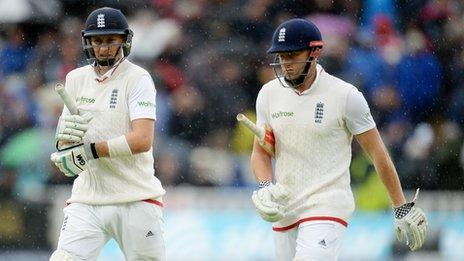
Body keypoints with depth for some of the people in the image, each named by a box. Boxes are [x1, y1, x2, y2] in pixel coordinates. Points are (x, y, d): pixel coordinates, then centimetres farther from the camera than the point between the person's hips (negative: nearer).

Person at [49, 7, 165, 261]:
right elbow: (63, 139, 15)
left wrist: (92, 150, -21)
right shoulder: (76, 79, 12)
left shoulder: (137, 78, -6)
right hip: (87, 199, 4)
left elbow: (143, 140, -18)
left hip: (136, 200, -4)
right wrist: (64, 133, -9)